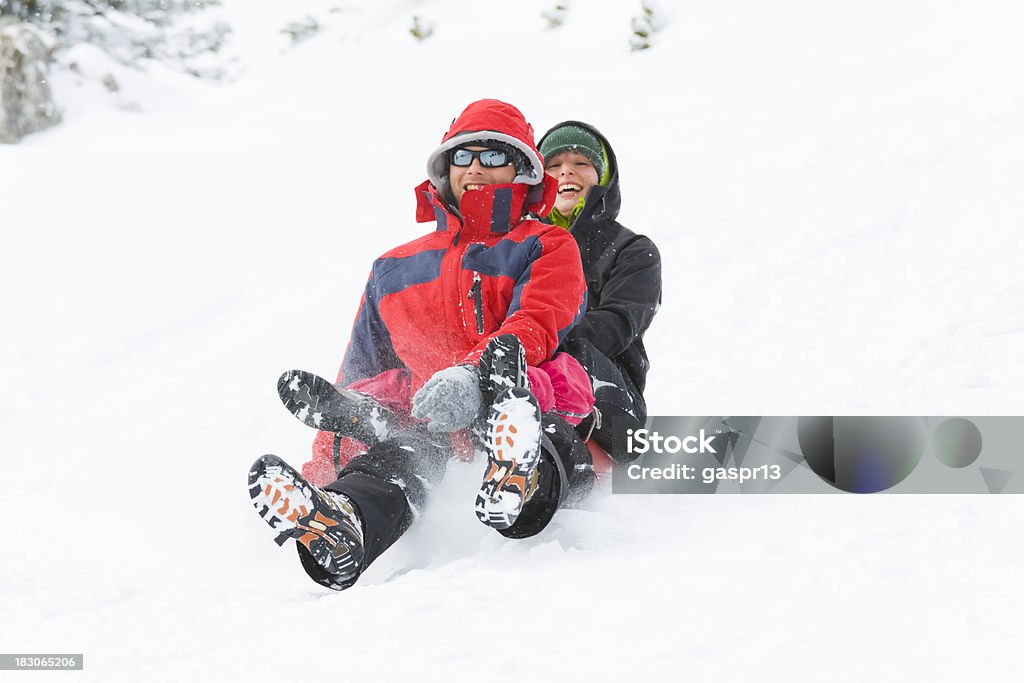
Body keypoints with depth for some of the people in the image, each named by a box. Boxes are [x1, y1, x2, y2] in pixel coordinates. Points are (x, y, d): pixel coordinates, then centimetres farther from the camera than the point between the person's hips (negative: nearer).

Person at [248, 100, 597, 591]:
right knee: (401, 447, -36)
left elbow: (537, 326, -2)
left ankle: (523, 481, -73)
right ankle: (337, 527, -69)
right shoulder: (394, 271, 32)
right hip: (421, 422, 2)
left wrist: (470, 376, -24)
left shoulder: (547, 248, 20)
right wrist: (322, 470, 16)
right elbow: (359, 385, 32)